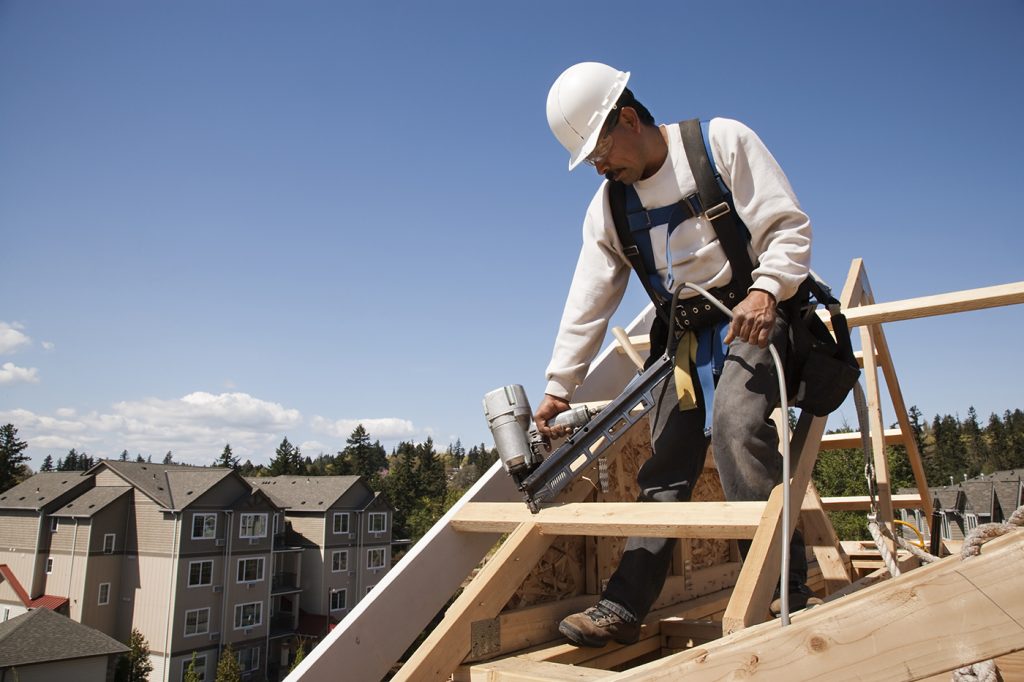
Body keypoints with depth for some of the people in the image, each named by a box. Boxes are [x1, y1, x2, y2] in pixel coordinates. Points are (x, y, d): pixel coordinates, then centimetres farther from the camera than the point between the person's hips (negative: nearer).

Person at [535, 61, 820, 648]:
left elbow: (789, 226, -7)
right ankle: (626, 606, 3)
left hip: (754, 315, -4)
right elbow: (588, 303, 5)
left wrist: (765, 290, -26)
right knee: (667, 465, -1)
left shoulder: (722, 141, -6)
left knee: (736, 424, -29)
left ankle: (788, 588, -17)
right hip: (686, 333, 5)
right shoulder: (608, 207, 7)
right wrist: (559, 387, 2)